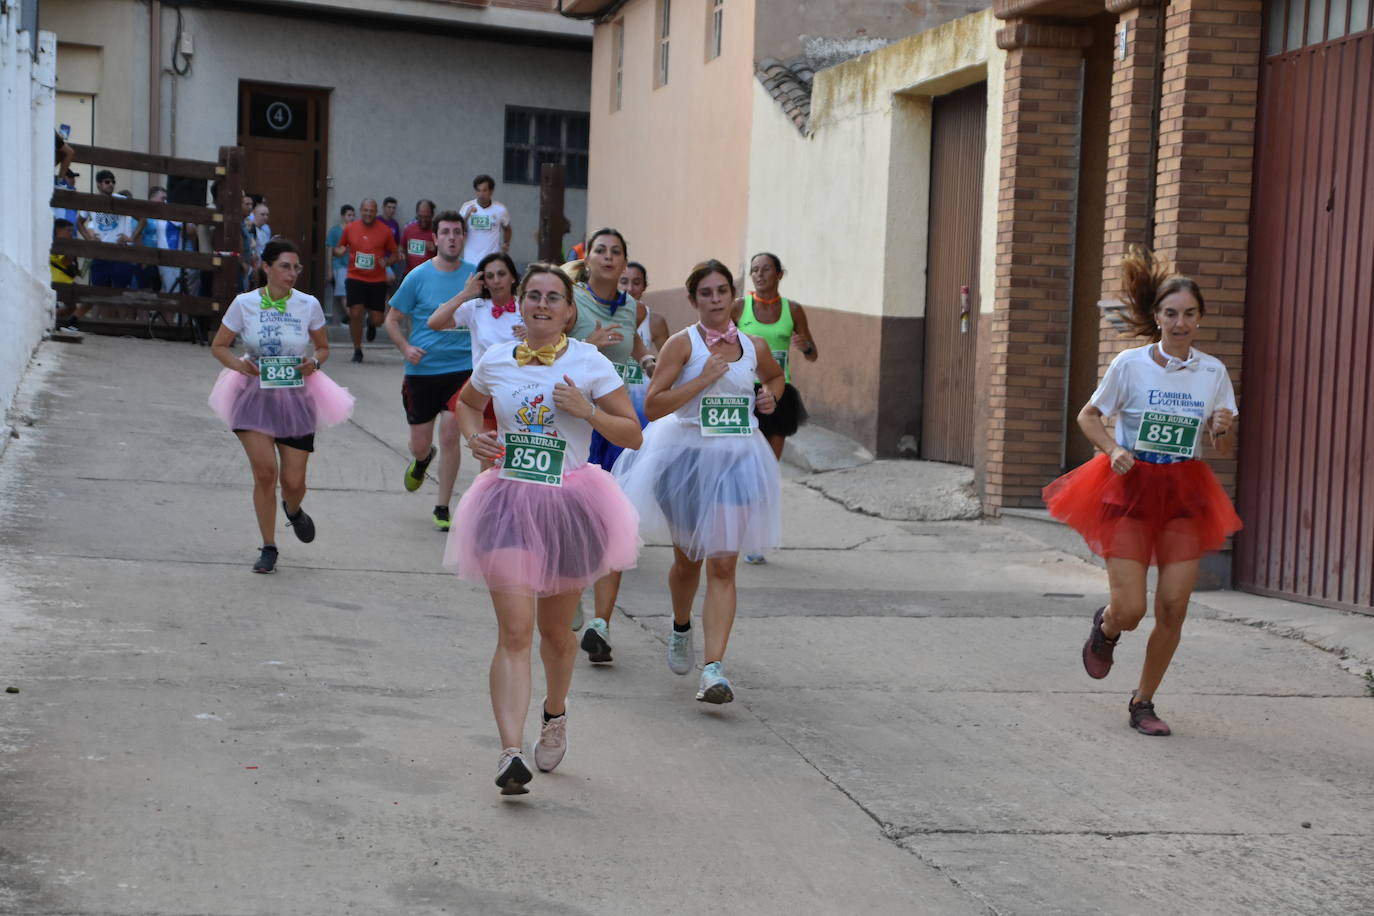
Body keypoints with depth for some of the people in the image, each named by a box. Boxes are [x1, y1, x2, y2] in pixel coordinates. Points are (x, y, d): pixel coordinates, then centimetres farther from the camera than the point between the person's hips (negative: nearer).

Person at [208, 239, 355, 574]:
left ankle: (293, 510, 41)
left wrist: (314, 363, -11)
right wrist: (238, 364, -15)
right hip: (255, 394, -1)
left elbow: (323, 347, 11)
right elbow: (218, 346, 5)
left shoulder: (308, 305, -2)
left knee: (293, 481, 1)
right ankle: (268, 548, 3)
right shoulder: (244, 304, -5)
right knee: (265, 470, -14)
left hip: (296, 398, 1)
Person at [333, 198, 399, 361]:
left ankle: (371, 324, 40)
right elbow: (338, 248, 15)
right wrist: (339, 251, -9)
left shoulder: (385, 231, -1)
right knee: (355, 314, -11)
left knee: (377, 320, 0)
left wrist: (387, 262, -14)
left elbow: (395, 254, 7)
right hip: (355, 278, 0)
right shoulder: (350, 228, 2)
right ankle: (357, 351, 7)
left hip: (377, 281, 0)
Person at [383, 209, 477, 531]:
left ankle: (443, 508, 6)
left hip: (461, 368, 0)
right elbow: (392, 319, 4)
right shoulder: (418, 277, -3)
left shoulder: (475, 276, 0)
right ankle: (422, 459, 47)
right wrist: (406, 347, -13)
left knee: (450, 435, -9)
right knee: (420, 445, 7)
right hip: (422, 371, 0)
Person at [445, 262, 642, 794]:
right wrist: (474, 436, 4)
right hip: (507, 503, 1)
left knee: (555, 629, 15)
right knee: (514, 632, -12)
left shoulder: (590, 365, -4)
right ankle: (511, 753, -18)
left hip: (568, 506, 0)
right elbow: (467, 403, 25)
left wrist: (586, 411, -17)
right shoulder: (495, 362, 3)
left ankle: (555, 713, 45)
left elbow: (632, 435, -2)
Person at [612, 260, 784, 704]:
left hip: (737, 461, 1)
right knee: (687, 558, 15)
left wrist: (770, 395, 7)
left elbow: (775, 374, 29)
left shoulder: (754, 346, 5)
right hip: (687, 456, -1)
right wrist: (704, 379, -19)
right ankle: (680, 629, 45)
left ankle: (714, 669, -15)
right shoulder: (683, 343, -7)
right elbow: (652, 406, -15)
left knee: (722, 566, -8)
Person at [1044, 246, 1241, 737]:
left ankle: (1143, 701, 17)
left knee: (1173, 609, -4)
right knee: (1130, 611, -9)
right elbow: (1088, 416, 4)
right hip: (1131, 488, -3)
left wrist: (1222, 429, -13)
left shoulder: (1213, 371, 2)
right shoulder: (1130, 364, -7)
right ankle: (1105, 626, 30)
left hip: (1184, 493, 3)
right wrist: (1113, 451, -14)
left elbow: (1221, 448, 10)